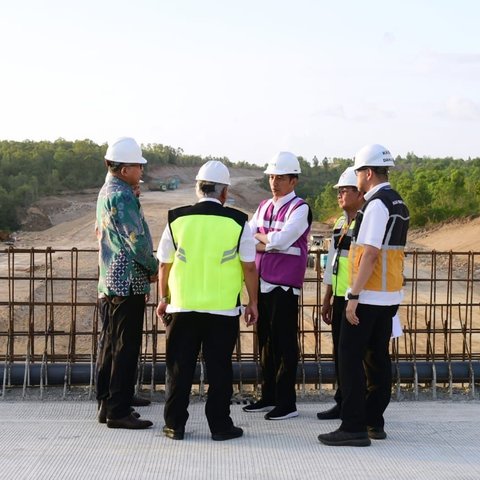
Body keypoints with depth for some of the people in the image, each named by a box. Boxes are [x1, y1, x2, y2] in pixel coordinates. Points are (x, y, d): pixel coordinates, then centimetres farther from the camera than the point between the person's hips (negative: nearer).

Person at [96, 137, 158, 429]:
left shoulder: (106, 192, 15)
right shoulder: (122, 196, -17)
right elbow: (136, 240, -20)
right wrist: (154, 268, -5)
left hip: (109, 282, 10)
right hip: (128, 282, -10)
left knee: (110, 345, 14)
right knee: (126, 348, -4)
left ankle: (107, 405, 23)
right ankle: (119, 411, 1)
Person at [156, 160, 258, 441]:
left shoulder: (177, 220, 1)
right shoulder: (237, 222, -3)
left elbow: (165, 265, 7)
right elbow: (249, 268, -1)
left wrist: (164, 298, 19)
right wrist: (253, 303, 10)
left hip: (182, 306, 1)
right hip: (223, 309, -1)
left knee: (180, 367, 9)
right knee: (219, 368, 7)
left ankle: (175, 425, 15)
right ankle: (220, 425, 13)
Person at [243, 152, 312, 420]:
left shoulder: (300, 209, -8)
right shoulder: (264, 207, 14)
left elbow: (280, 239, -19)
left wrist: (259, 238, -2)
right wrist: (270, 243, -12)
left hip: (285, 285, -7)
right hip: (262, 282, 7)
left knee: (285, 344, -2)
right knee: (266, 342, 13)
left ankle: (287, 403, 6)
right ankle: (269, 397, 24)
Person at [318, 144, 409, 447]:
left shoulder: (376, 205, -16)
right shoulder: (399, 204, 15)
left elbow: (370, 254, -22)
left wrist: (354, 296, -21)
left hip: (369, 296, -10)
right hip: (390, 296, 10)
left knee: (350, 357, -5)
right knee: (378, 357, 13)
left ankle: (354, 428, -4)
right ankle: (374, 422, 20)